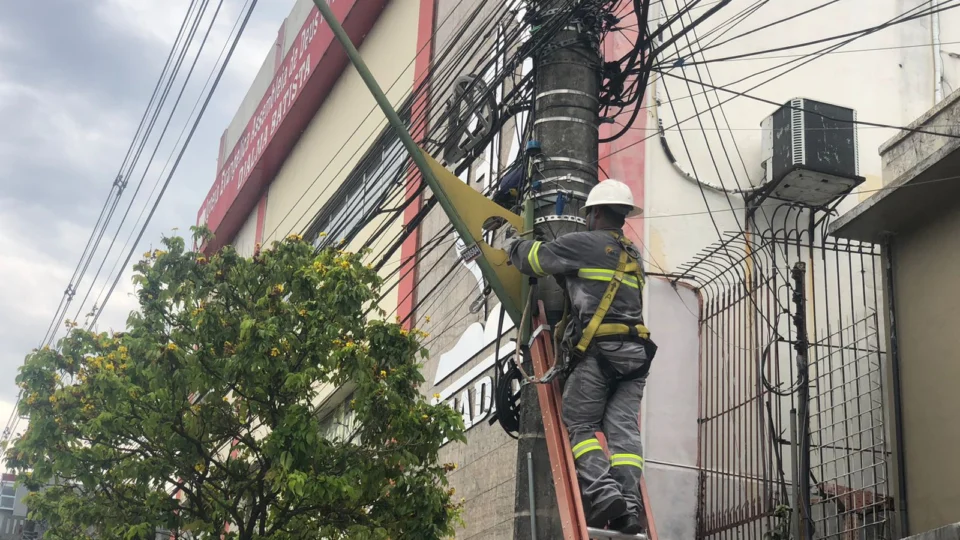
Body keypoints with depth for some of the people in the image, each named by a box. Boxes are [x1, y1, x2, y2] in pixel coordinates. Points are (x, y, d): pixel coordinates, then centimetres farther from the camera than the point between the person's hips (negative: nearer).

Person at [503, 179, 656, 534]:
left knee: (581, 425, 1)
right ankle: (630, 506, -12)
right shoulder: (633, 255, 23)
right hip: (636, 353, 6)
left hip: (599, 351, -6)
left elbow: (535, 259, 9)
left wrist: (514, 245, 29)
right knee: (623, 427, 0)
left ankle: (603, 492, -18)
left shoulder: (584, 244, 1)